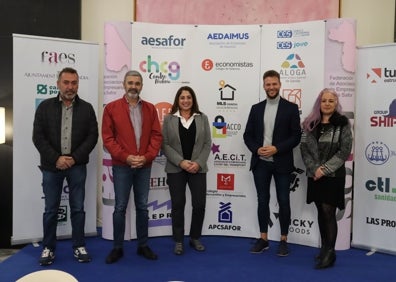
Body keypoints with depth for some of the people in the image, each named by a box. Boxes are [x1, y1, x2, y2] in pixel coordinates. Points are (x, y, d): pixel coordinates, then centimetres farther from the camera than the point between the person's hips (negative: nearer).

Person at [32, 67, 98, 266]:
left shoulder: (86, 108, 4)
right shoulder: (45, 107, 3)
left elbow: (92, 136, -1)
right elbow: (38, 137, -2)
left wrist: (75, 157, -11)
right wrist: (56, 158, -12)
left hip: (77, 166, 0)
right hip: (52, 166, 0)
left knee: (77, 208, 7)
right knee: (50, 209, 7)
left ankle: (79, 246, 19)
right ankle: (48, 248, 21)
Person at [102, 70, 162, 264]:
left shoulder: (150, 109, 8)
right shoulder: (111, 108, -1)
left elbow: (156, 135, 4)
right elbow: (107, 138, -5)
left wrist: (147, 157, -10)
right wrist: (125, 157, -14)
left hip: (144, 165, 3)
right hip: (121, 165, -2)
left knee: (142, 206, 11)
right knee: (120, 207, 4)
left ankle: (143, 245, 23)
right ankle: (117, 248, 17)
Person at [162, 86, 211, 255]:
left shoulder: (202, 118, 7)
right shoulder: (169, 119, 3)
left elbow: (207, 144, 3)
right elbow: (165, 145, -3)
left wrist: (198, 163, -10)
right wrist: (181, 162, -13)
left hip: (197, 168, 1)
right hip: (175, 169, -1)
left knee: (199, 204, 0)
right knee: (178, 205, 3)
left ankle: (195, 238, 20)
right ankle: (178, 241, 17)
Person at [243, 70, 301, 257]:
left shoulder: (290, 108, -1)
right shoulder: (256, 108, 9)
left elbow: (296, 136, -5)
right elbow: (248, 135, 8)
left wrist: (276, 149, -16)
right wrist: (257, 149, -10)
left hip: (282, 163, -2)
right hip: (260, 163, 3)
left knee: (283, 201, 4)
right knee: (262, 201, 9)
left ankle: (283, 240, 18)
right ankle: (263, 239, 21)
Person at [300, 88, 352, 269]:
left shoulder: (342, 123, -4)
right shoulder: (310, 123, 7)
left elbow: (344, 151, -9)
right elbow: (304, 148, 2)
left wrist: (325, 169, -15)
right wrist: (314, 168, -11)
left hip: (333, 176, -4)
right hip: (314, 175, 4)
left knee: (328, 212, -6)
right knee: (321, 212, 12)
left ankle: (330, 252, 6)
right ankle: (325, 247, 25)